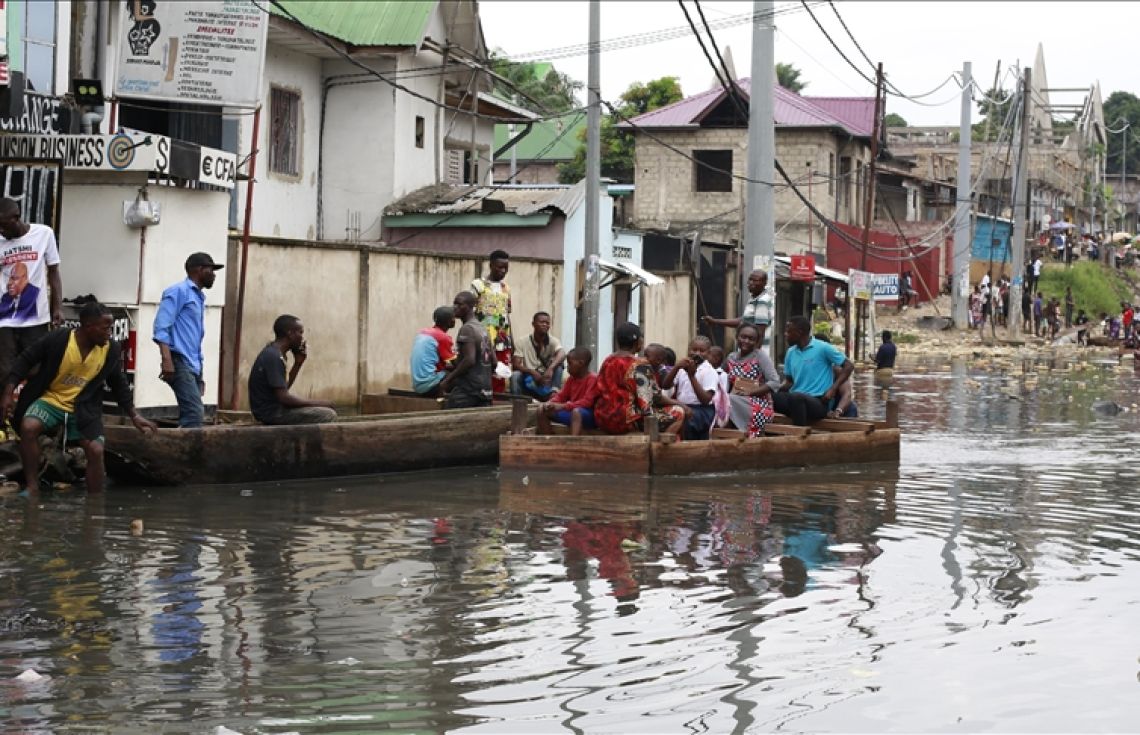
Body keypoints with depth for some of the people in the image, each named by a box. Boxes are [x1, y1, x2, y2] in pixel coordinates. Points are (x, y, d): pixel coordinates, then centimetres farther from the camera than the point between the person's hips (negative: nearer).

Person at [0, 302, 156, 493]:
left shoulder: (111, 350, -10)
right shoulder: (57, 340, -20)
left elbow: (118, 384, 6)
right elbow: (25, 360, -8)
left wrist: (134, 416, 4)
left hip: (83, 407, 2)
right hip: (51, 400, -2)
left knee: (96, 450, -18)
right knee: (28, 427, -30)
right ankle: (32, 487, -18)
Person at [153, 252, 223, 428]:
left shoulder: (199, 298, 23)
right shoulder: (179, 291, -3)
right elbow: (161, 327, -13)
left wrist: (199, 373, 23)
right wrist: (167, 360, -23)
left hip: (193, 365, 9)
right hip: (180, 362, -9)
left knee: (189, 416, 4)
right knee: (194, 413, -20)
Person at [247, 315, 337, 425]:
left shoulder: (271, 352, 11)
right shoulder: (274, 357, -19)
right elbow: (284, 397, -23)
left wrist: (298, 363, 7)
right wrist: (319, 403, -16)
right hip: (272, 413, -10)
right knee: (328, 415, -15)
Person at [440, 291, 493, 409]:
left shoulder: (467, 329, -11)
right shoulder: (483, 329, 16)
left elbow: (469, 360, -21)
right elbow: (493, 362, 18)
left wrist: (448, 380, -16)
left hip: (466, 389, -9)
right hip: (485, 389, 9)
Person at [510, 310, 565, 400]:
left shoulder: (553, 341, -5)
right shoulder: (524, 342, -3)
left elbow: (562, 354, -26)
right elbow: (516, 365, -10)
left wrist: (551, 368, -45)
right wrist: (532, 372, -29)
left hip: (547, 381, 0)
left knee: (558, 365, -25)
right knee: (515, 375, -30)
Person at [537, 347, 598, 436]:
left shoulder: (592, 379, -13)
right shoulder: (571, 379, 12)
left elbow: (587, 402, -23)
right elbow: (561, 396, 13)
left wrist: (563, 406, -30)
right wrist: (551, 403, -11)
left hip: (590, 416, -8)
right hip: (571, 411, 8)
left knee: (577, 411, -43)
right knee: (542, 410, -1)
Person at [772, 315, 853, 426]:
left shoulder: (823, 348, -5)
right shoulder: (791, 352, 14)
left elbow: (849, 366, -2)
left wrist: (832, 389, -10)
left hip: (818, 402, -6)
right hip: (796, 400, 6)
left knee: (795, 397, -39)